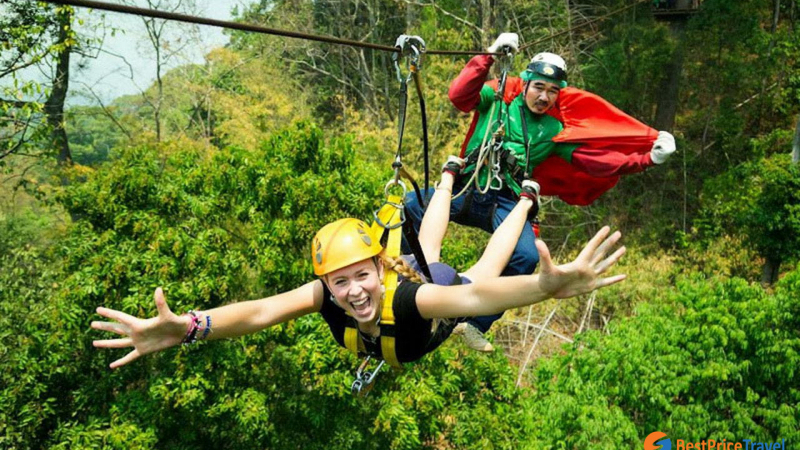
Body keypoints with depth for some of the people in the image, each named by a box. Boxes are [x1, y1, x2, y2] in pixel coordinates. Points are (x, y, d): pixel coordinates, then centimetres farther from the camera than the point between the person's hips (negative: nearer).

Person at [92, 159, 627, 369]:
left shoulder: (409, 298, -52)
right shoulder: (327, 296, -42)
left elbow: (473, 296, -72)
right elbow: (258, 311, -59)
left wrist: (547, 286, -91)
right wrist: (186, 328, -78)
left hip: (442, 291, -3)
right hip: (413, 270, 4)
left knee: (484, 270, 29)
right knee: (424, 250, 35)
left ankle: (525, 200, 57)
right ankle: (451, 173, 64)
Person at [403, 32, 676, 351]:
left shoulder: (555, 130, 13)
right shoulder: (498, 98, 8)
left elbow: (599, 160, 8)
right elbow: (459, 95, -9)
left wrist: (647, 158, -2)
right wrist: (490, 55, -14)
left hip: (505, 202, 1)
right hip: (467, 189, -1)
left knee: (527, 258, -26)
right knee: (412, 207, -26)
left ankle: (476, 324, -8)